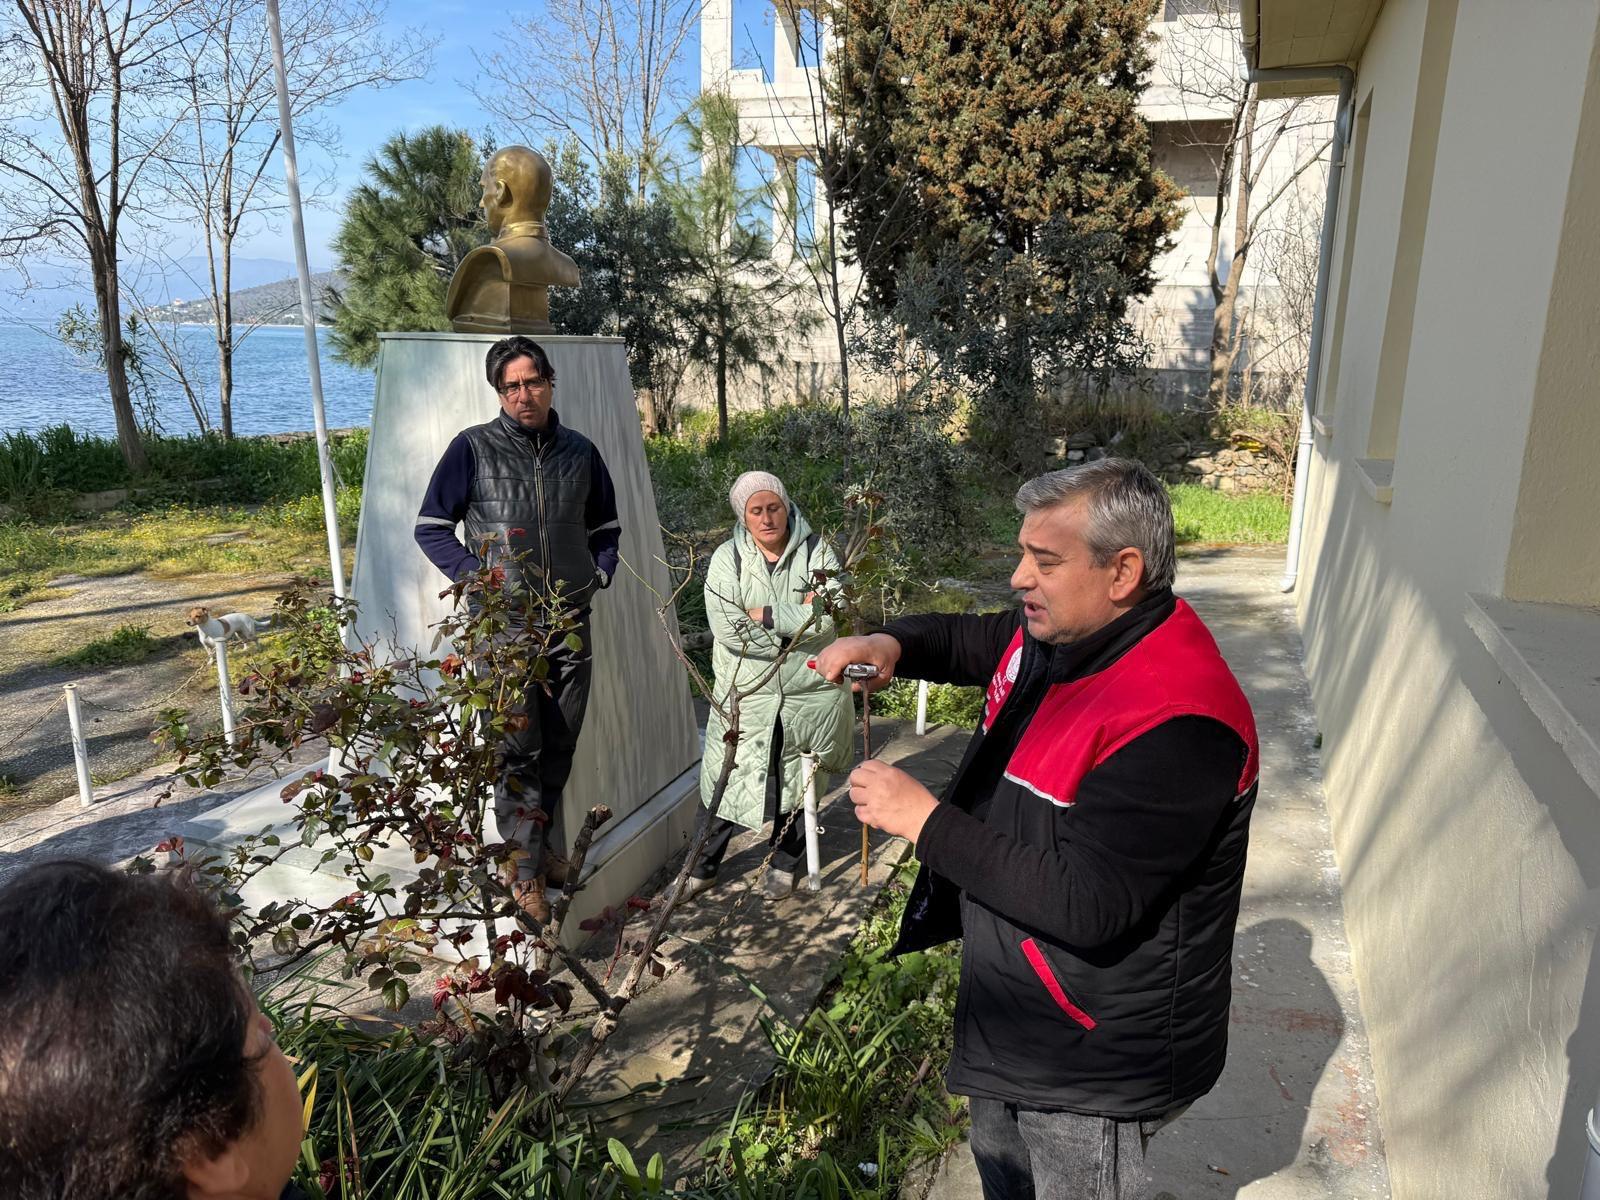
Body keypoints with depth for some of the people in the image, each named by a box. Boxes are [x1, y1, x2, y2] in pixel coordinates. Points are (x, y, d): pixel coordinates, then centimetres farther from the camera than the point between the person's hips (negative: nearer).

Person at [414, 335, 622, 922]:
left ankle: (533, 837, 30)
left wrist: (599, 575, 4)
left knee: (560, 746, 11)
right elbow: (430, 528, 0)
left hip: (570, 624, 4)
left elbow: (606, 527, 21)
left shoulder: (580, 452, 8)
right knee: (518, 748, -5)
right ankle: (526, 866, 9)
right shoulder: (473, 448, -3)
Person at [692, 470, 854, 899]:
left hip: (807, 692, 1)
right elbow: (726, 628, -18)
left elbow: (826, 619, -18)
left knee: (796, 781, 15)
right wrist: (796, 618, -16)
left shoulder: (817, 552, -6)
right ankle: (705, 863, 28)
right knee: (728, 779, 7)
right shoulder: (727, 558, -6)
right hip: (746, 692, 0)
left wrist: (763, 615, -18)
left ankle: (784, 862, 38)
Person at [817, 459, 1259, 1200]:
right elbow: (965, 642, 13)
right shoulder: (1055, 633, -6)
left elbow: (1086, 907, -35)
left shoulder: (1177, 721, -34)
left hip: (1095, 1059, -8)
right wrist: (892, 646, -11)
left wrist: (925, 820, -30)